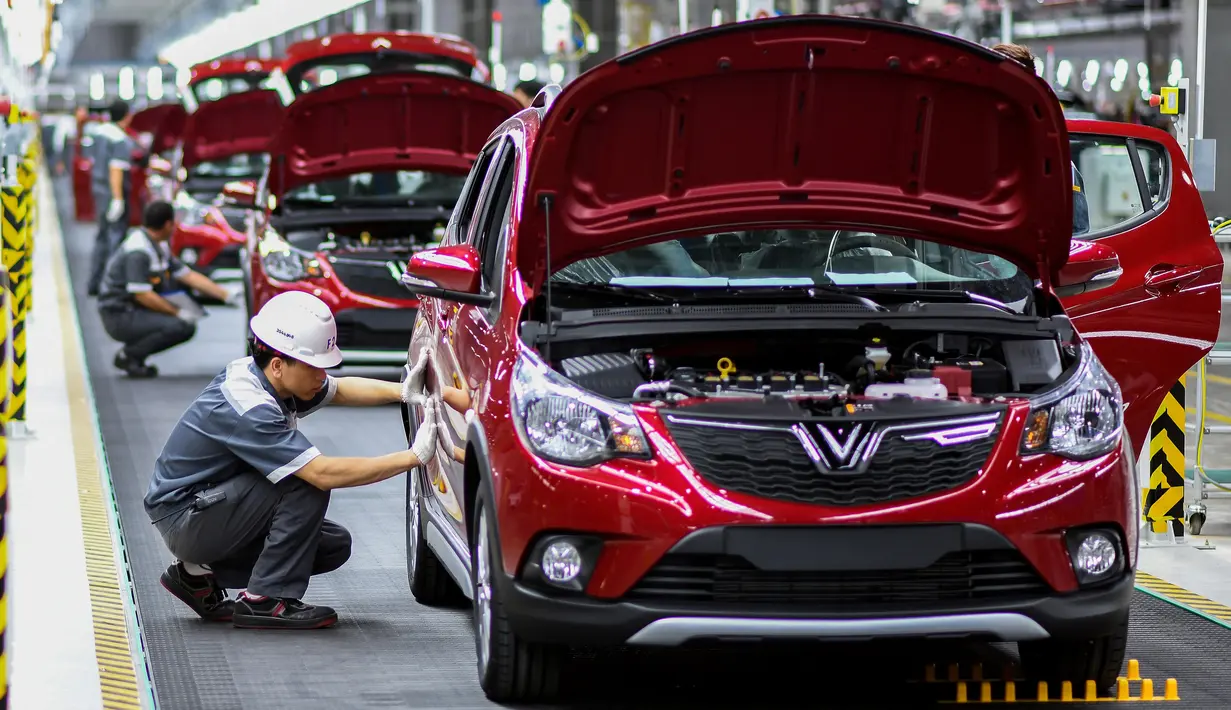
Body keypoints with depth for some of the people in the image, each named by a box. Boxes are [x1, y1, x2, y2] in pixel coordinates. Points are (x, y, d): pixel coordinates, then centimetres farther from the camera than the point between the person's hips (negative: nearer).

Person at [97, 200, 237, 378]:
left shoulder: (160, 248, 10)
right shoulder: (138, 251, -21)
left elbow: (189, 276, 12)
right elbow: (142, 295, -23)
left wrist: (226, 296, 7)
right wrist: (178, 312, -19)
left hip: (137, 310, 10)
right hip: (119, 316, -10)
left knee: (188, 328, 6)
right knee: (177, 326, -25)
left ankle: (134, 352, 7)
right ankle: (129, 356, -9)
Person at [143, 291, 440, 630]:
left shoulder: (256, 374, -2)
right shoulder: (247, 408, -30)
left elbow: (339, 389, 13)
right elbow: (324, 473, -35)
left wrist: (401, 392, -7)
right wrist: (415, 456, -34)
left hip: (210, 505, 10)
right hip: (183, 521, -10)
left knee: (334, 545, 5)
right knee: (307, 482, -25)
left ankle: (200, 572, 10)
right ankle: (264, 600, -17)